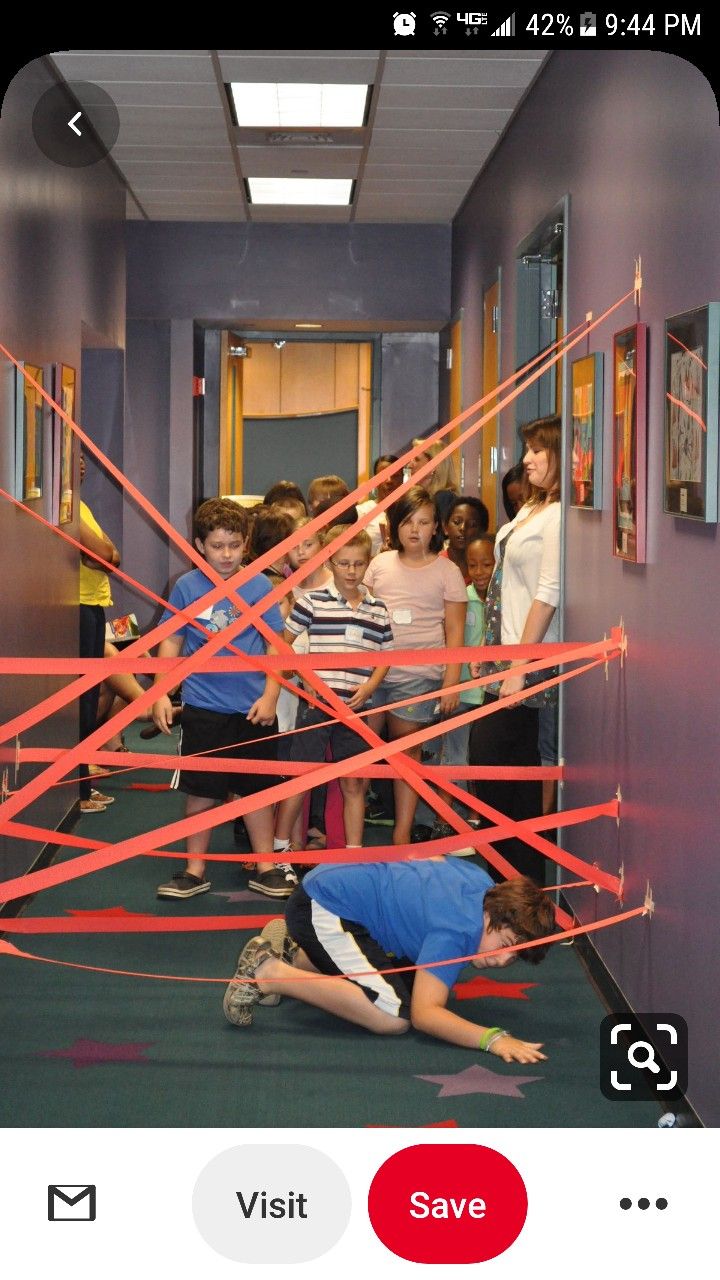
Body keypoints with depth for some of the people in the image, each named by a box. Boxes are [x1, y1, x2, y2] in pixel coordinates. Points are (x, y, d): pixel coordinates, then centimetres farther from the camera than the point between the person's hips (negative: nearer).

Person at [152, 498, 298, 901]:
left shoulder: (259, 586, -2)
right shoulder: (187, 586, -2)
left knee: (257, 787, 10)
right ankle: (195, 870, 17)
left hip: (252, 709, 0)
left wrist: (270, 696, -6)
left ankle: (266, 866, 21)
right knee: (201, 791, 7)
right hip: (202, 707, 0)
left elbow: (276, 645, 1)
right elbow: (171, 642, 4)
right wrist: (161, 694, -3)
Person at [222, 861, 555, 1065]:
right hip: (320, 908, -11)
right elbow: (424, 1014, -34)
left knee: (413, 983, 23)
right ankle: (270, 974, -14)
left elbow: (432, 859, 22)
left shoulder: (482, 881, 0)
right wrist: (493, 1039, -42)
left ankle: (294, 953, 24)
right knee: (393, 1016, -25)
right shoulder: (457, 932, -26)